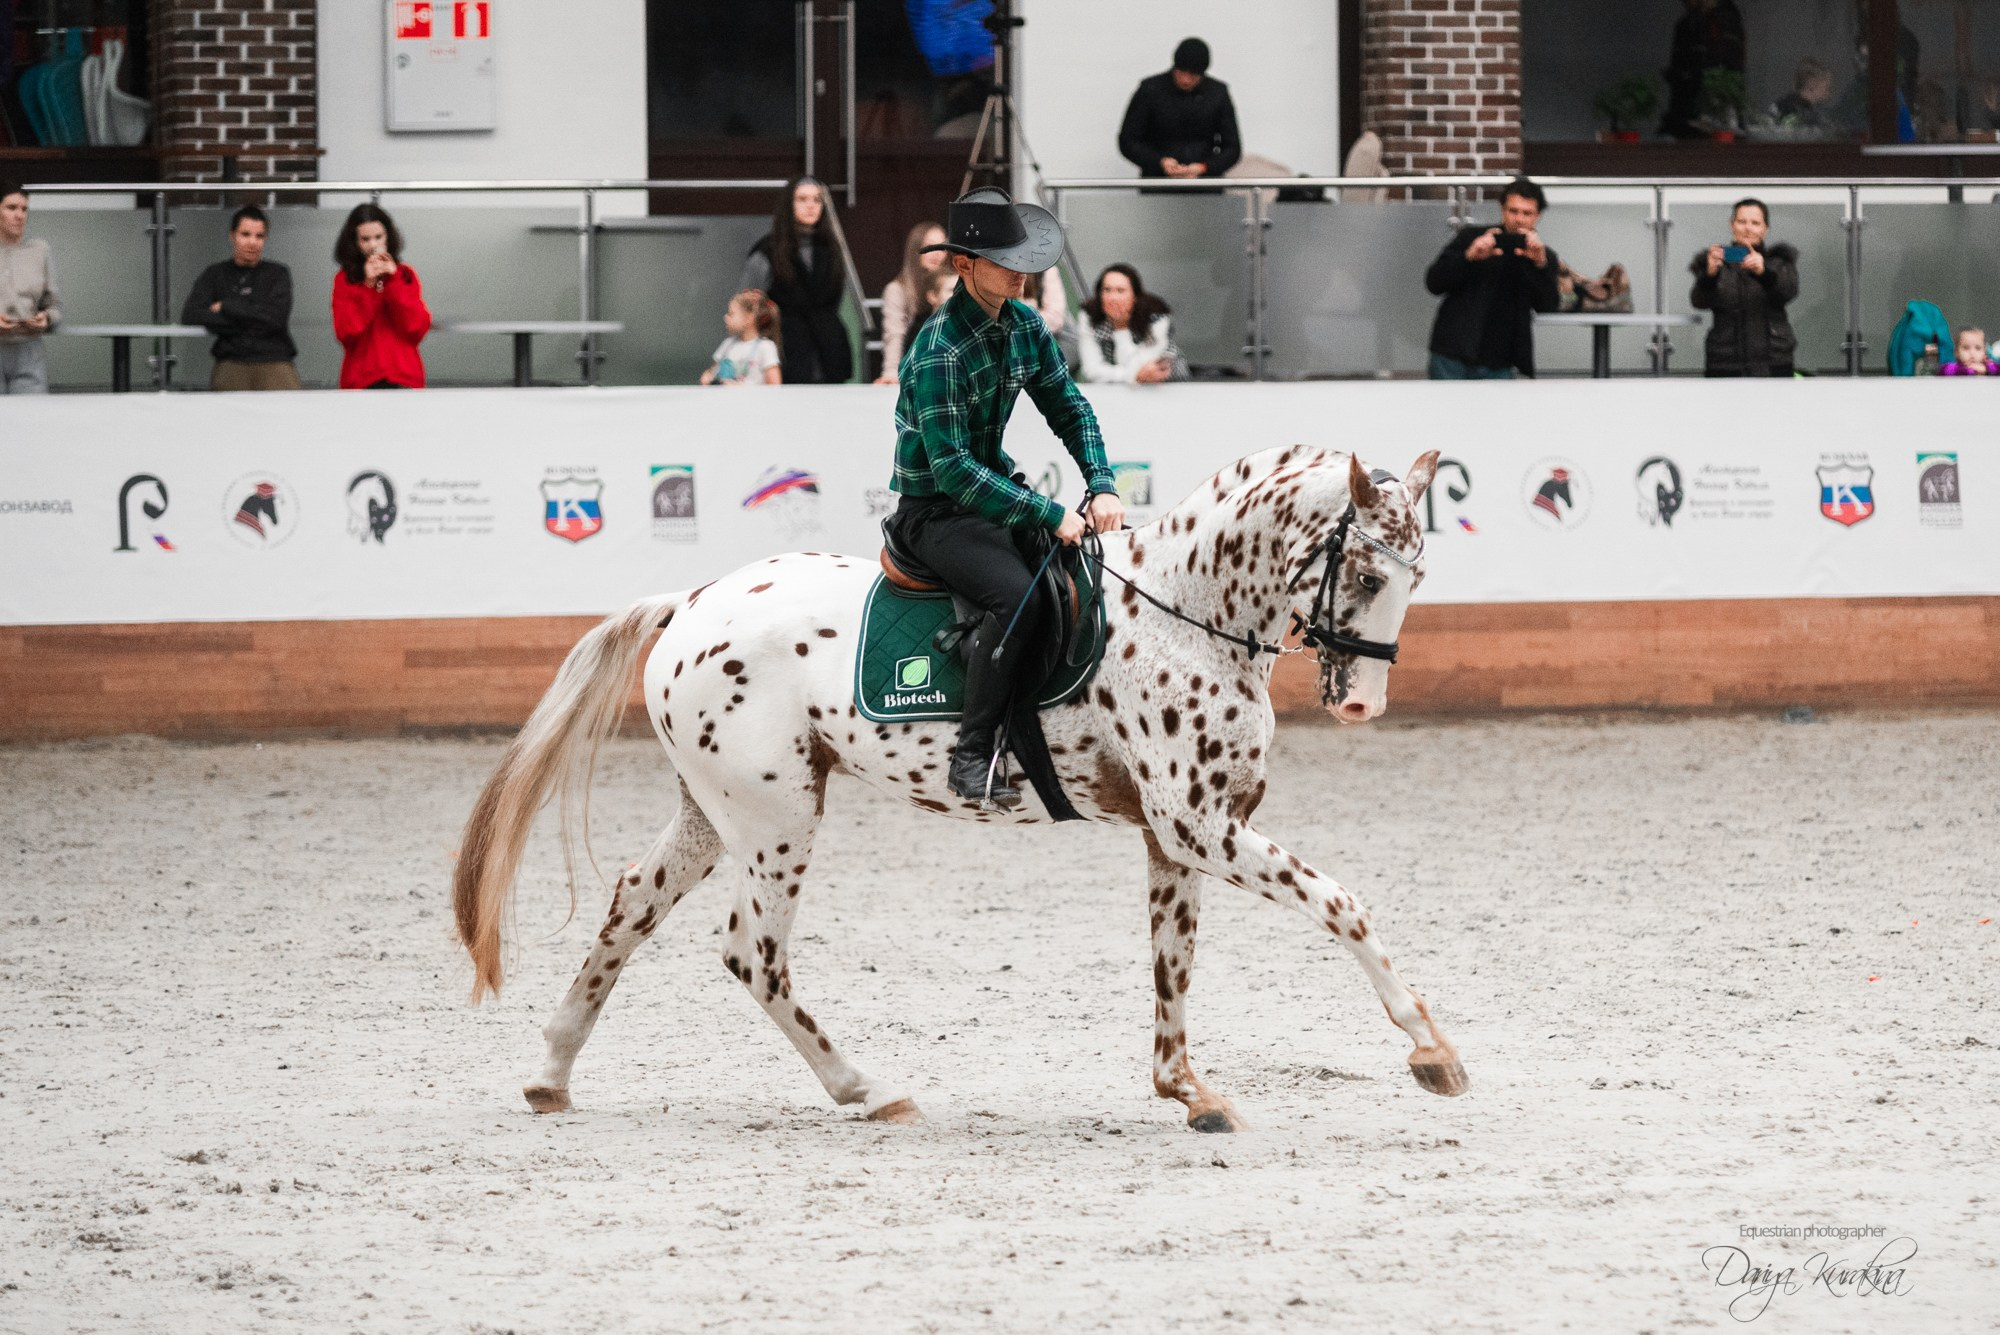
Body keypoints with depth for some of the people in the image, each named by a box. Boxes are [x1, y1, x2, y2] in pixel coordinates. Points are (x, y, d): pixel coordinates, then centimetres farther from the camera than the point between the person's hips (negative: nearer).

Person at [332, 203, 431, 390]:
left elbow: (418, 327, -1)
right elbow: (346, 332, -5)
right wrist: (368, 286, -9)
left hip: (404, 379, 1)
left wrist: (394, 282, -5)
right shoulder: (344, 280, 6)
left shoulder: (406, 275, 11)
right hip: (361, 380, -1)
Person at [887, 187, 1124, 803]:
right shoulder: (939, 352, -24)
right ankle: (972, 756, -25)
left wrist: (1102, 486, -5)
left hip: (996, 484, 8)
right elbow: (953, 471, -27)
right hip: (935, 511, -8)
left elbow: (1069, 409, 12)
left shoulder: (1025, 325, 2)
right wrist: (1049, 514, -28)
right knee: (1019, 595, -31)